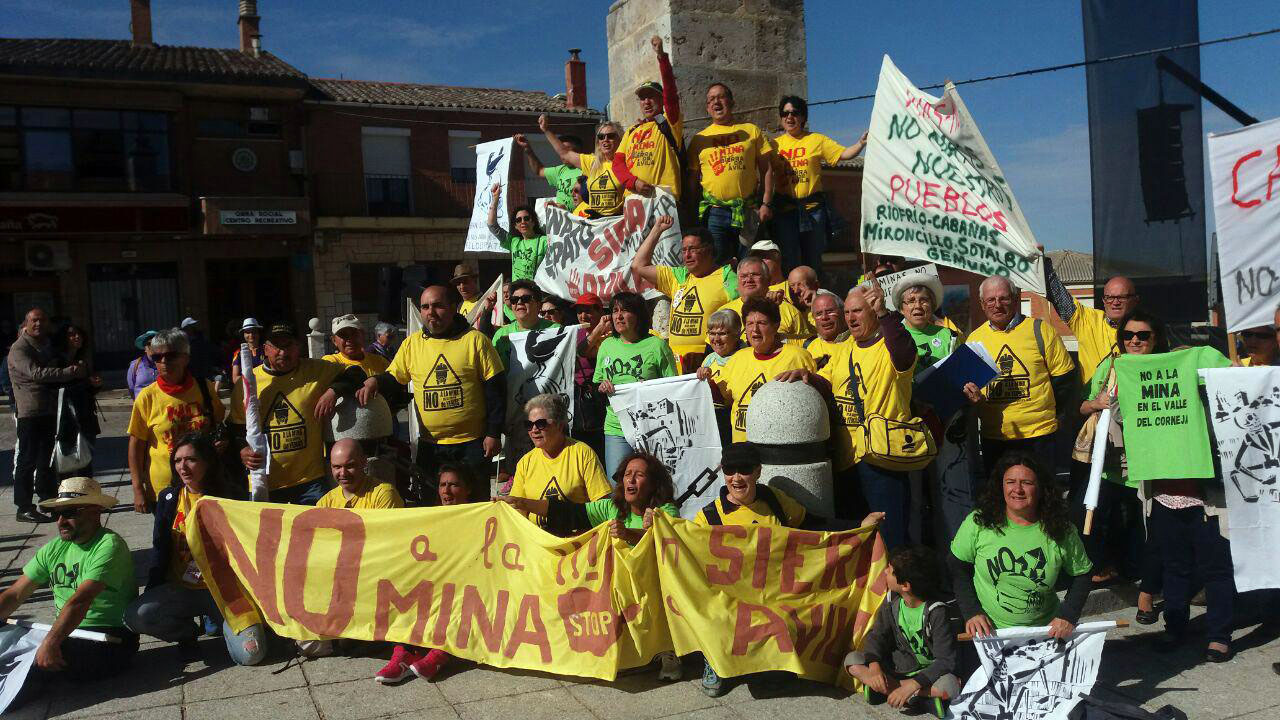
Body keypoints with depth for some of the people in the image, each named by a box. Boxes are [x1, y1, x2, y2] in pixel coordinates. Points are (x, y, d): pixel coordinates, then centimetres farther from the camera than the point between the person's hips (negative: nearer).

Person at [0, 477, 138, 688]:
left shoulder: (109, 546, -14)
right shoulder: (54, 549, 11)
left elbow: (80, 601, -24)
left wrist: (50, 643, -31)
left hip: (110, 643, -6)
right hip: (65, 635, 6)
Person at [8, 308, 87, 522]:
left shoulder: (47, 346, 17)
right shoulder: (19, 349, -9)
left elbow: (58, 370, 24)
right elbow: (36, 373, -24)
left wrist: (78, 368, 2)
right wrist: (71, 372, -29)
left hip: (50, 411, 8)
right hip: (30, 413, -8)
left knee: (47, 459, 15)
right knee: (27, 460, -4)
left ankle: (47, 499, 25)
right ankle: (24, 508, 0)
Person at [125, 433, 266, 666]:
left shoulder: (231, 496, -3)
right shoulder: (169, 498, 4)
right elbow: (160, 551, 6)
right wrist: (149, 595, -3)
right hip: (180, 589, 3)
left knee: (250, 654, -22)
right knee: (135, 616, -28)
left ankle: (226, 621, 13)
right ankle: (188, 632, 4)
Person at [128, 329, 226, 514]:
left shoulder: (205, 388, 0)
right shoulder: (148, 396, -6)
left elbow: (220, 427, 18)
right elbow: (136, 445, -3)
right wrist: (138, 490, -7)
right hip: (163, 489, -2)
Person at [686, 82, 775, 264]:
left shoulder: (751, 131, 11)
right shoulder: (699, 138, 12)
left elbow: (766, 169, 8)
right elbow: (692, 178, 12)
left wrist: (766, 203, -1)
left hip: (748, 210, 0)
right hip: (714, 212, 0)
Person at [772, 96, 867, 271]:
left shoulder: (817, 140, 6)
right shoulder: (776, 144, 9)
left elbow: (844, 154, -1)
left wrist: (861, 143, -17)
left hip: (812, 208, 0)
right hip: (784, 208, 0)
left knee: (813, 260, 7)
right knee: (789, 262, 0)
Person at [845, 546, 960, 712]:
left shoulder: (936, 611, -23)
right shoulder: (892, 601, -8)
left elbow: (946, 660, -25)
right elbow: (876, 635, -3)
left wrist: (912, 685, -36)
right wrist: (874, 666, -24)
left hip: (927, 672, -4)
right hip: (895, 667, 5)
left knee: (949, 685, -37)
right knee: (852, 660, -17)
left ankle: (888, 689, -22)